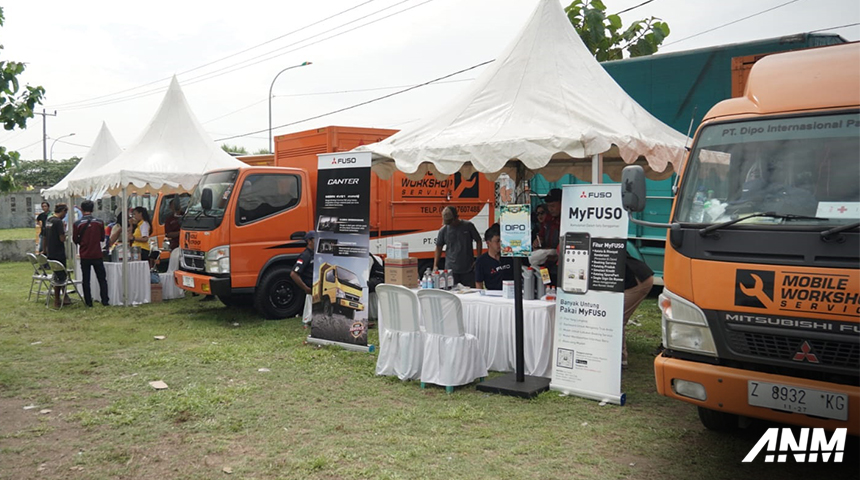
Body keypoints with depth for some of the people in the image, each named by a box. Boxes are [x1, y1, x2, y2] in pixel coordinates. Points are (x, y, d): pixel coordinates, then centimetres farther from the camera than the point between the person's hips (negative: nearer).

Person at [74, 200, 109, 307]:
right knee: (102, 279, 9)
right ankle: (105, 301, 7)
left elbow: (75, 240, 0)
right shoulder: (99, 222, -5)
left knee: (86, 280, 8)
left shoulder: (78, 224, -8)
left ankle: (88, 302, 10)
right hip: (97, 255, 0)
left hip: (84, 256, 0)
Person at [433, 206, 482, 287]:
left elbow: (478, 241, 5)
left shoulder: (468, 226, -3)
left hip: (468, 269, -1)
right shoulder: (443, 230, 1)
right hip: (450, 270, 1)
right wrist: (435, 265, 1)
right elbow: (438, 247, 9)